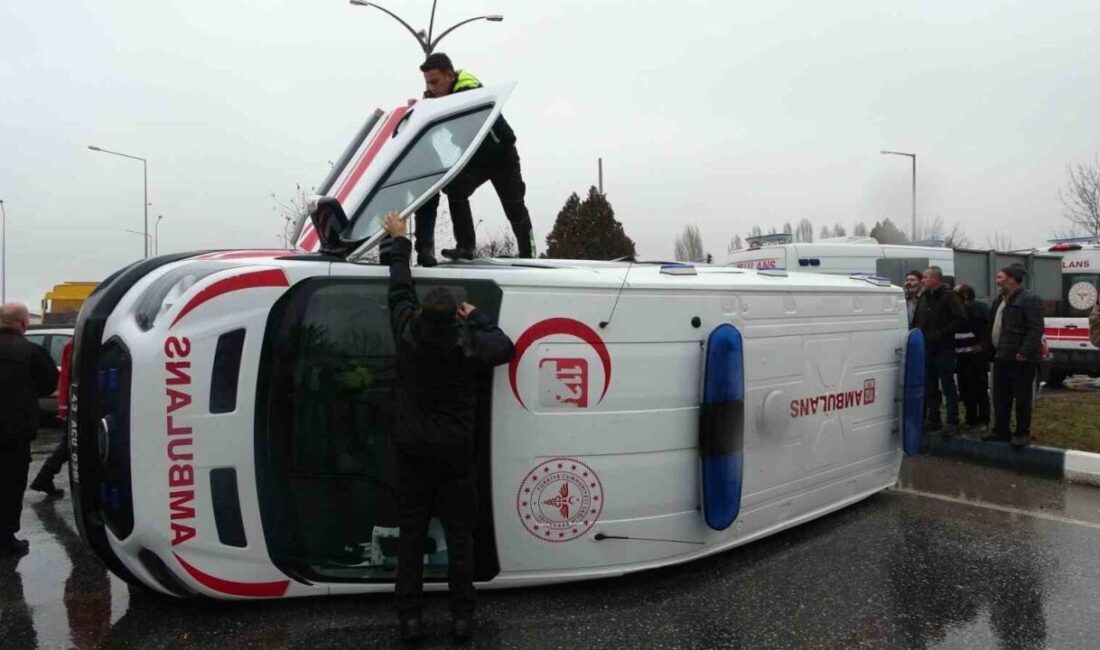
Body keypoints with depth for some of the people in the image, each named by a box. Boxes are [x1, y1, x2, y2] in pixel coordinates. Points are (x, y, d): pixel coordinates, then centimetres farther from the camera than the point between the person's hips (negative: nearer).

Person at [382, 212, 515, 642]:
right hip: (454, 450, -1)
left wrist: (399, 241, 19)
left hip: (412, 448, 1)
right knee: (459, 533, 7)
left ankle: (409, 618, 11)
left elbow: (400, 288, 6)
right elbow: (506, 348, 4)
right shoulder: (468, 342, -14)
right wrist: (477, 317, 10)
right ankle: (462, 617, 11)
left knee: (411, 532, 8)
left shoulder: (406, 332, -10)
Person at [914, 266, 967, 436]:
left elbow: (961, 320, -18)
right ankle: (933, 419, 22)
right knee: (929, 386, 12)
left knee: (948, 386, -3)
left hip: (943, 349, -7)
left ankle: (952, 422, 3)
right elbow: (917, 321, 22)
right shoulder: (924, 297, 13)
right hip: (926, 348, 8)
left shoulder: (949, 297, -10)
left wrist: (941, 333, -20)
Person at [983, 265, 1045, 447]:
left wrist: (1024, 352, -23)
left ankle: (1023, 433, 8)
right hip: (1001, 358, 9)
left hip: (1020, 359, -9)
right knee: (1000, 397, 13)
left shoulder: (1030, 300, -11)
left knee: (1022, 398, 0)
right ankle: (1000, 430, 22)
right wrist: (991, 350, 16)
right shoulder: (999, 300, 17)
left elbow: (1036, 330, -18)